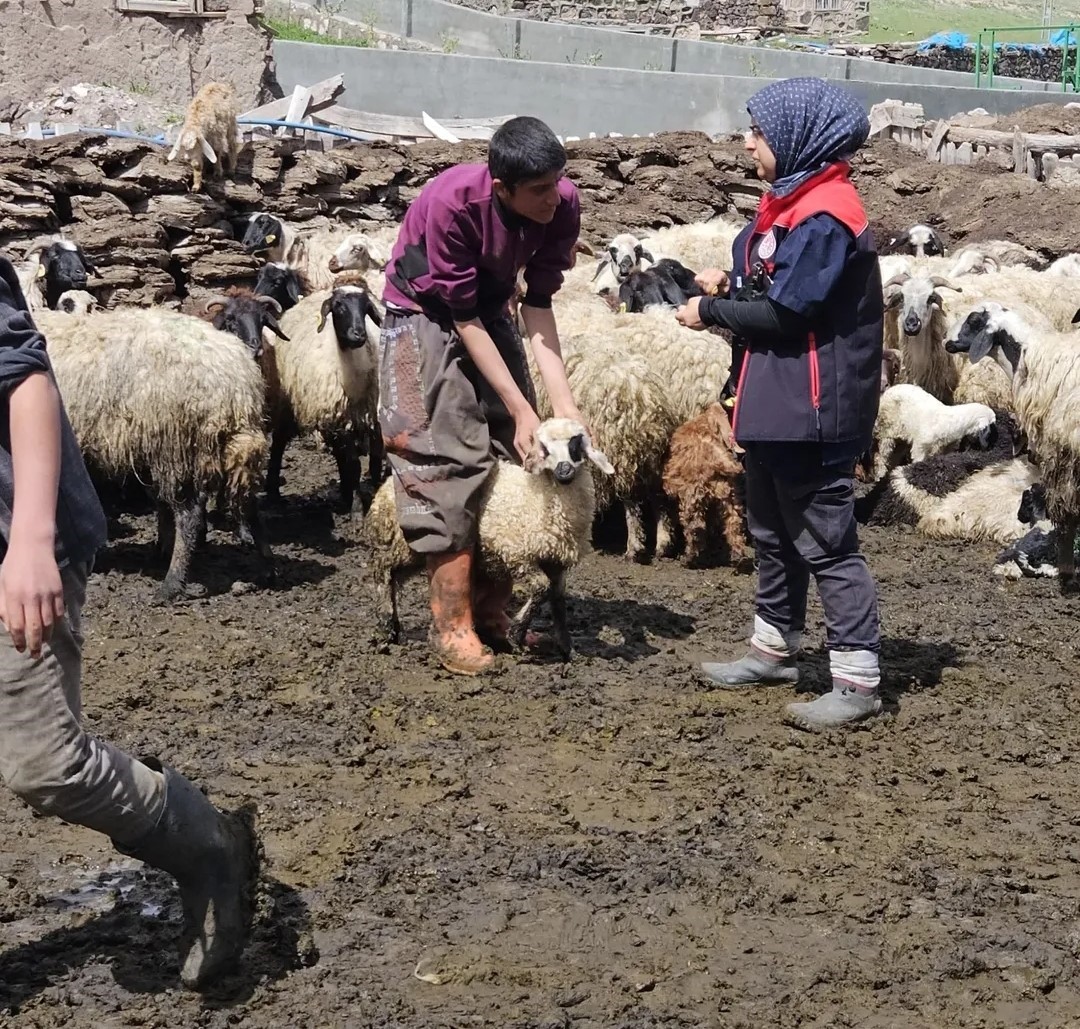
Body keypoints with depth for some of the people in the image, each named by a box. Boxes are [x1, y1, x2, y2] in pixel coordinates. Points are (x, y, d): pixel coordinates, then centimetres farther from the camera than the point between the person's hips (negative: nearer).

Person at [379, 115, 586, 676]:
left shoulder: (562, 204, -18)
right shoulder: (452, 202, -32)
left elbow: (538, 305, -14)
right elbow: (463, 318, -25)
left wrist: (564, 404, -24)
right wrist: (521, 409, -25)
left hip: (490, 310, 5)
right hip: (426, 315, -5)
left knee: (515, 458, -2)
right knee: (446, 462, -14)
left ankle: (493, 609, 7)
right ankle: (452, 626, -10)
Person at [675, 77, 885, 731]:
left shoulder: (825, 217, -20)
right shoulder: (790, 204, 12)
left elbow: (784, 313, -23)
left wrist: (711, 313, -11)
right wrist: (730, 288, 0)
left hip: (813, 413, -11)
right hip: (774, 406, 11)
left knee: (826, 543, -5)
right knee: (774, 533, 21)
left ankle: (858, 681, 1)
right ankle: (775, 651, 35)